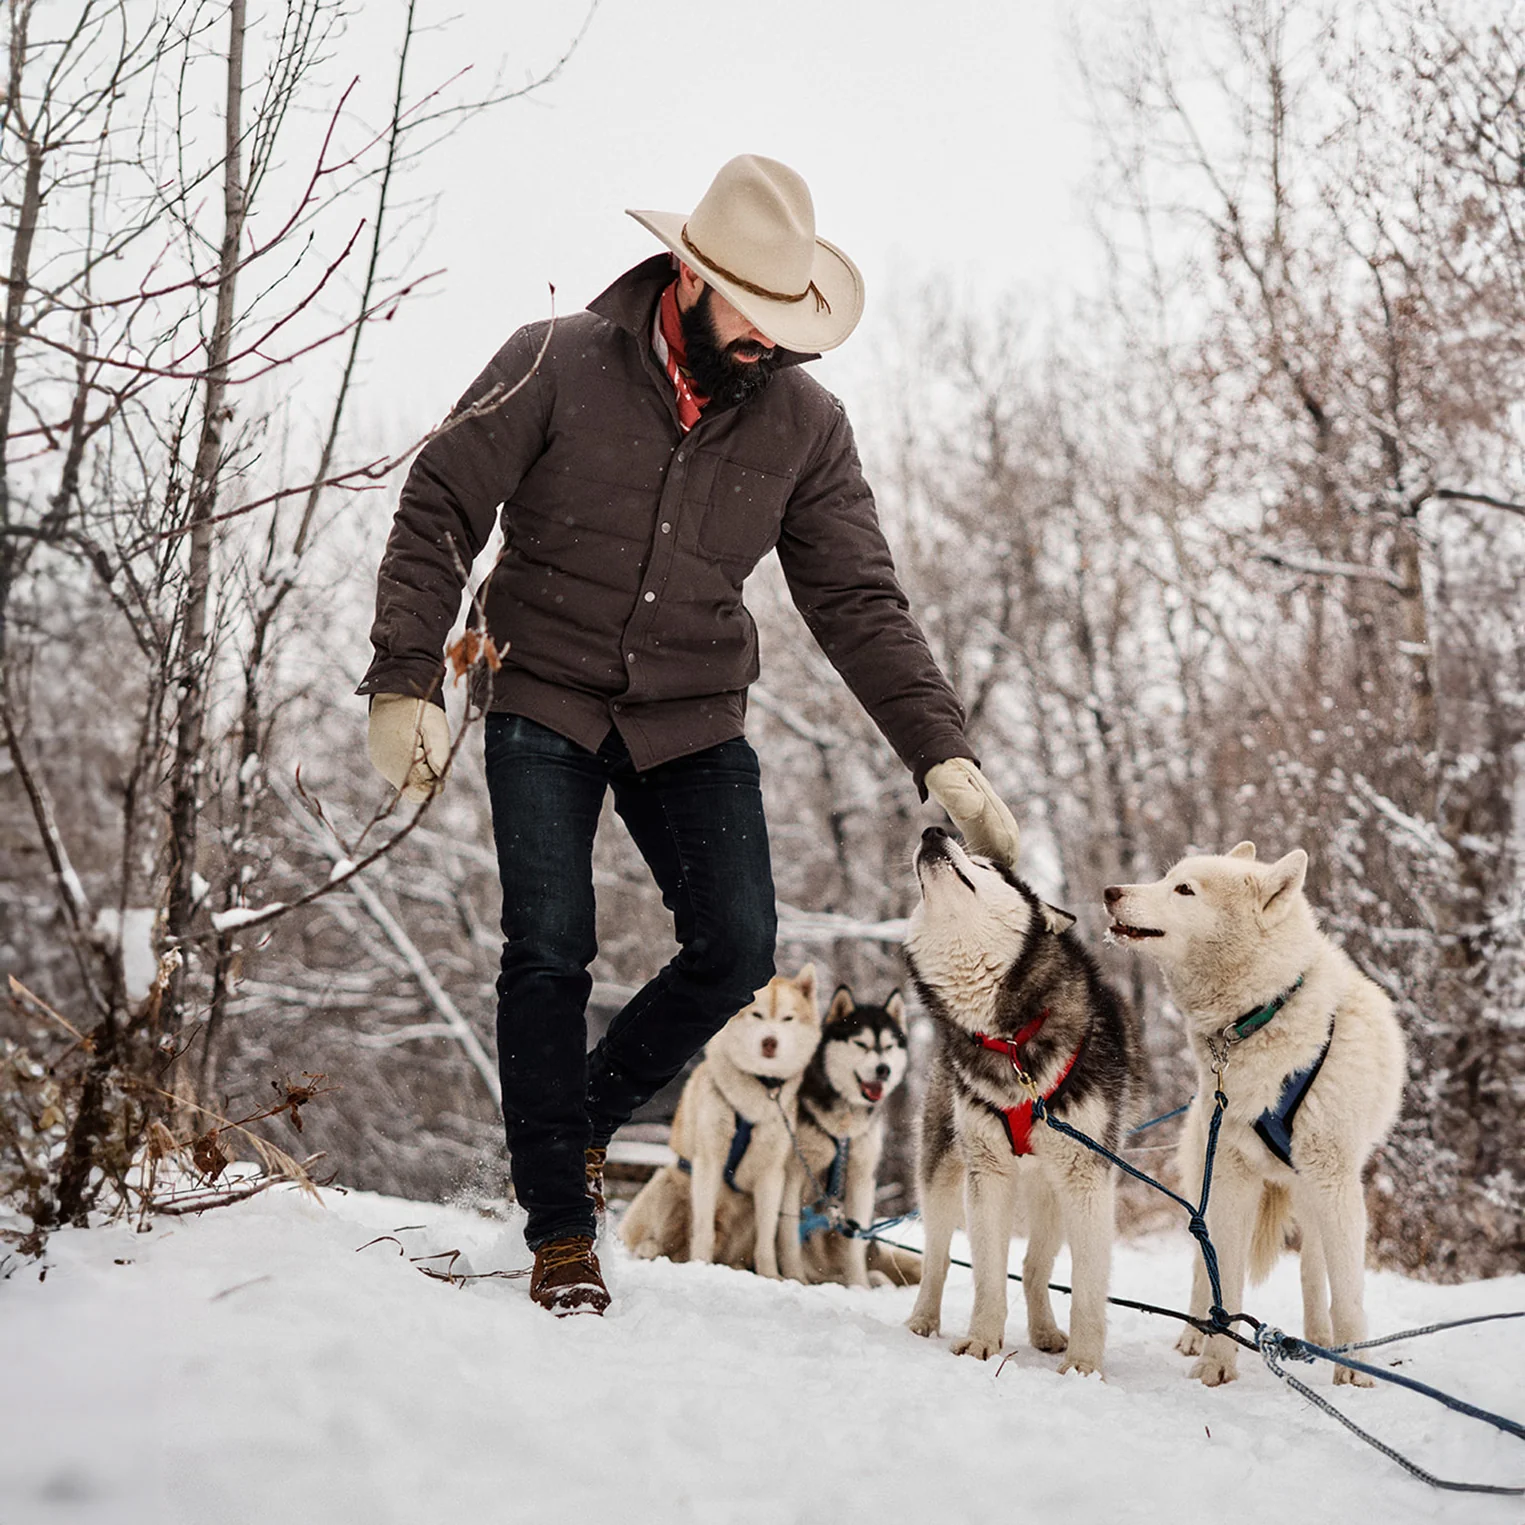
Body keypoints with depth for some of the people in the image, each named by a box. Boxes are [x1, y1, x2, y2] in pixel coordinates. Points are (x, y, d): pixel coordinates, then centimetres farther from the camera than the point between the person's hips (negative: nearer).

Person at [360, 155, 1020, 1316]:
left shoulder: (805, 423, -3)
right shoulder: (557, 367, -12)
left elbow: (858, 602, -4)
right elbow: (439, 513, -8)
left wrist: (943, 752, -16)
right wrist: (406, 680, -17)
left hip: (694, 719, 3)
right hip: (546, 705, -3)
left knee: (738, 949, -7)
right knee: (550, 952, -8)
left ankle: (587, 1117, 20)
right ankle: (561, 1229, 6)